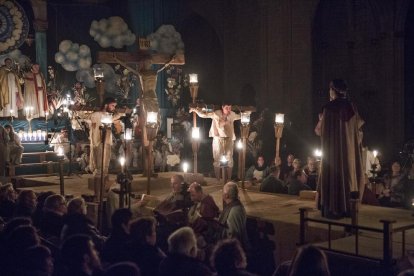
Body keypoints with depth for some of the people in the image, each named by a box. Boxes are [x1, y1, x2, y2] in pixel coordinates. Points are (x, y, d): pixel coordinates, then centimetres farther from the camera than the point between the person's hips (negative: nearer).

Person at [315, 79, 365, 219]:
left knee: (333, 176, 0)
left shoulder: (329, 107, -10)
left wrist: (320, 120, 15)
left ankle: (333, 209, -1)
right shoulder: (351, 107, 4)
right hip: (350, 149, 5)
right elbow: (358, 129, 8)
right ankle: (348, 208, 12)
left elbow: (320, 130, -4)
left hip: (333, 150, -4)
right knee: (349, 174, 11)